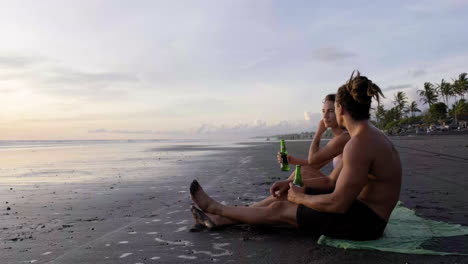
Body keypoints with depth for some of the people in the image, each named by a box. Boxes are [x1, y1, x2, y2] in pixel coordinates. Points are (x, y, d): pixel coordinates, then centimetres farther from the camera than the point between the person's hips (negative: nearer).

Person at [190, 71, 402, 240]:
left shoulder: (359, 144, -25)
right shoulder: (370, 136, 9)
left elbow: (338, 203, -27)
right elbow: (332, 181, 11)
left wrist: (300, 198, -11)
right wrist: (292, 184, 6)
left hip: (364, 221, -9)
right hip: (364, 212, 9)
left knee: (279, 209, -2)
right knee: (286, 198, 12)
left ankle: (215, 209, 15)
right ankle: (219, 220, 19)